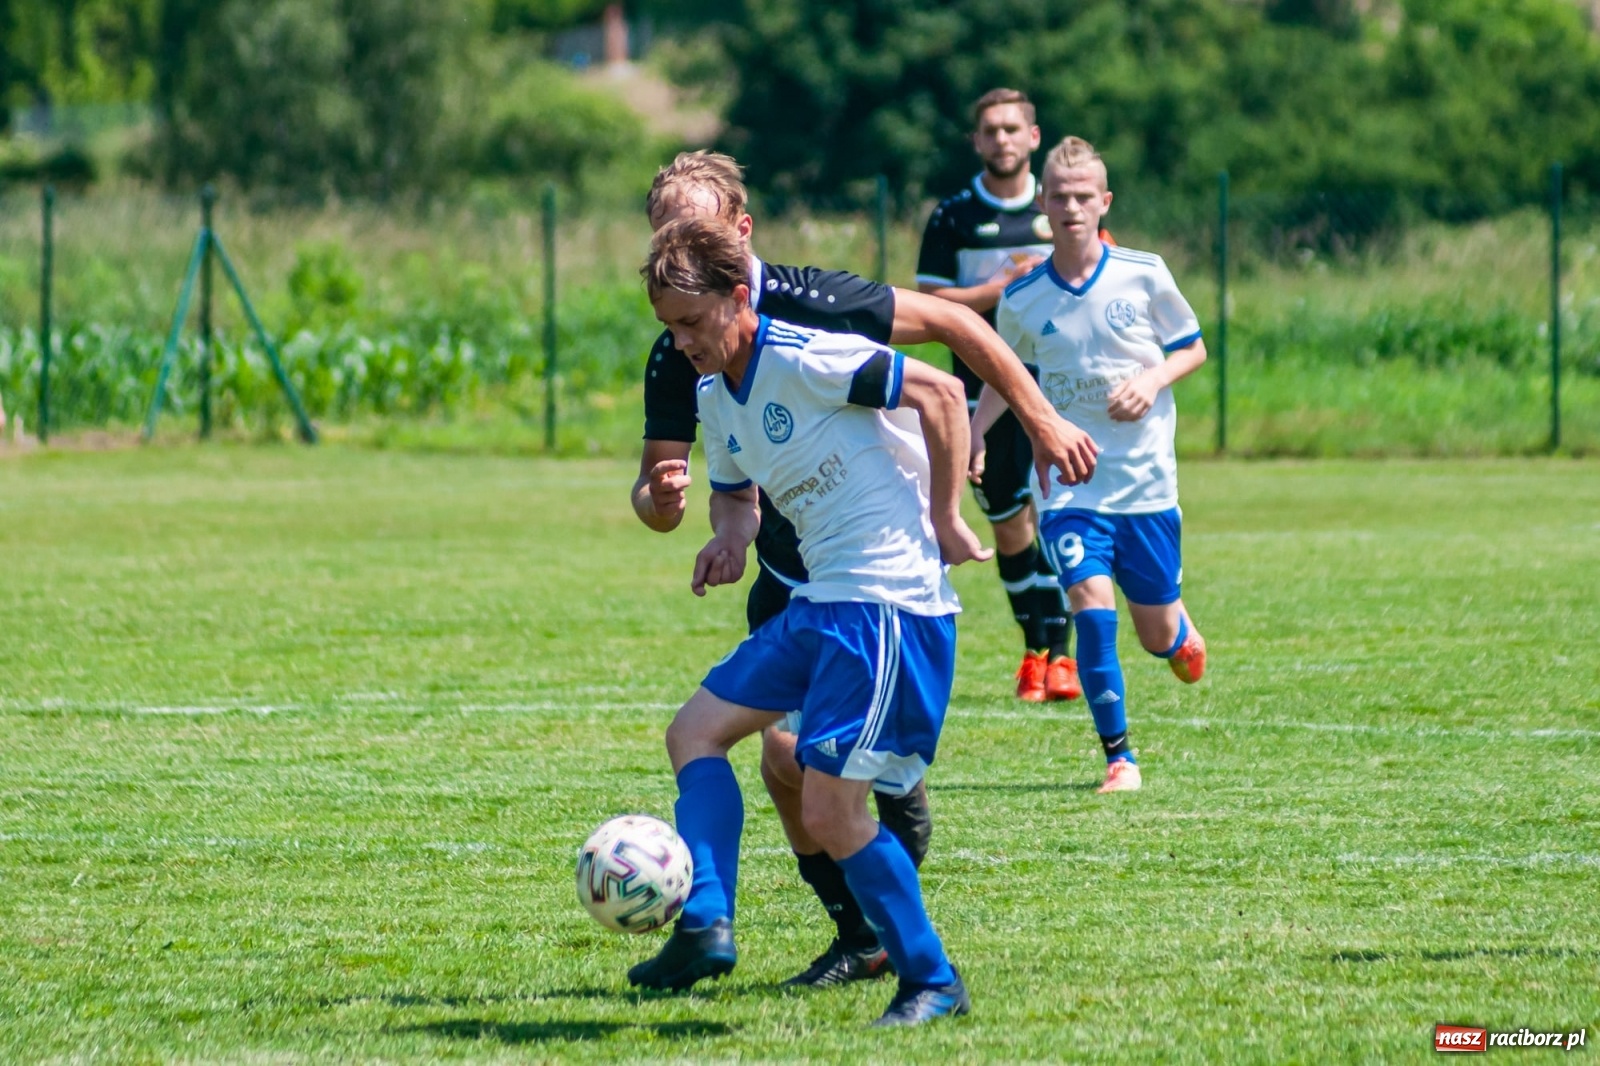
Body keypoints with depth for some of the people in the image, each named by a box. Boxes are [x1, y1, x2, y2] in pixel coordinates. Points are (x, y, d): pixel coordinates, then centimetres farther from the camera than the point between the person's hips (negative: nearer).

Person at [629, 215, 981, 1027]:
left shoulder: (803, 360, -17)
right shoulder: (713, 394, 11)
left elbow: (940, 393, -17)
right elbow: (735, 493, 27)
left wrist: (944, 524, -13)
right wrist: (732, 536, 2)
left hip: (887, 600, -10)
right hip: (819, 598, 10)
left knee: (829, 814, -11)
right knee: (695, 732, 10)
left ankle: (932, 982, 2)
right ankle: (705, 926, 2)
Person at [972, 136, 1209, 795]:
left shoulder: (1143, 275, -5)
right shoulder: (1022, 300, -1)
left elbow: (1193, 349, 6)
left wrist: (1151, 380, -13)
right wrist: (970, 436, 1)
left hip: (1146, 480, 0)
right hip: (1070, 484, 0)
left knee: (1156, 631, 5)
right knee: (1091, 603, -18)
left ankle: (1180, 633, 46)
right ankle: (1118, 757, -7)